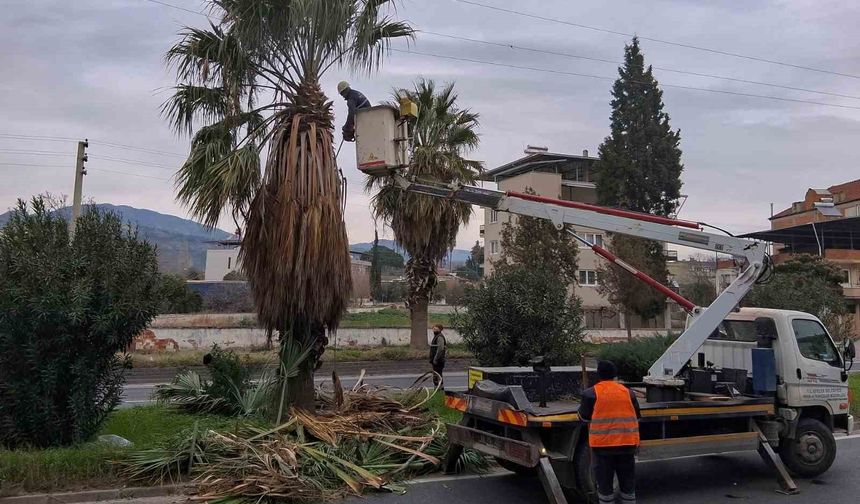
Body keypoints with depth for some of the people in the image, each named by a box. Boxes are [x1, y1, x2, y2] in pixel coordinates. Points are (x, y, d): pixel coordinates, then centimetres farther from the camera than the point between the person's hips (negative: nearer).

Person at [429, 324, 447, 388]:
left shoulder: (440, 337, -16)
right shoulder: (436, 336, 18)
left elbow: (440, 349, -24)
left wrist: (435, 359, -24)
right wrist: (432, 359, 22)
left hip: (438, 361, -11)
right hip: (436, 361, 11)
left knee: (438, 376, -9)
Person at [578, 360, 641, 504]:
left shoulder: (591, 393, -4)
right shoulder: (628, 392, 8)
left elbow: (584, 416, 3)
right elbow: (637, 417, 16)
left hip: (603, 443, -3)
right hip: (627, 443, 3)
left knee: (605, 481, 7)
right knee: (627, 480, 15)